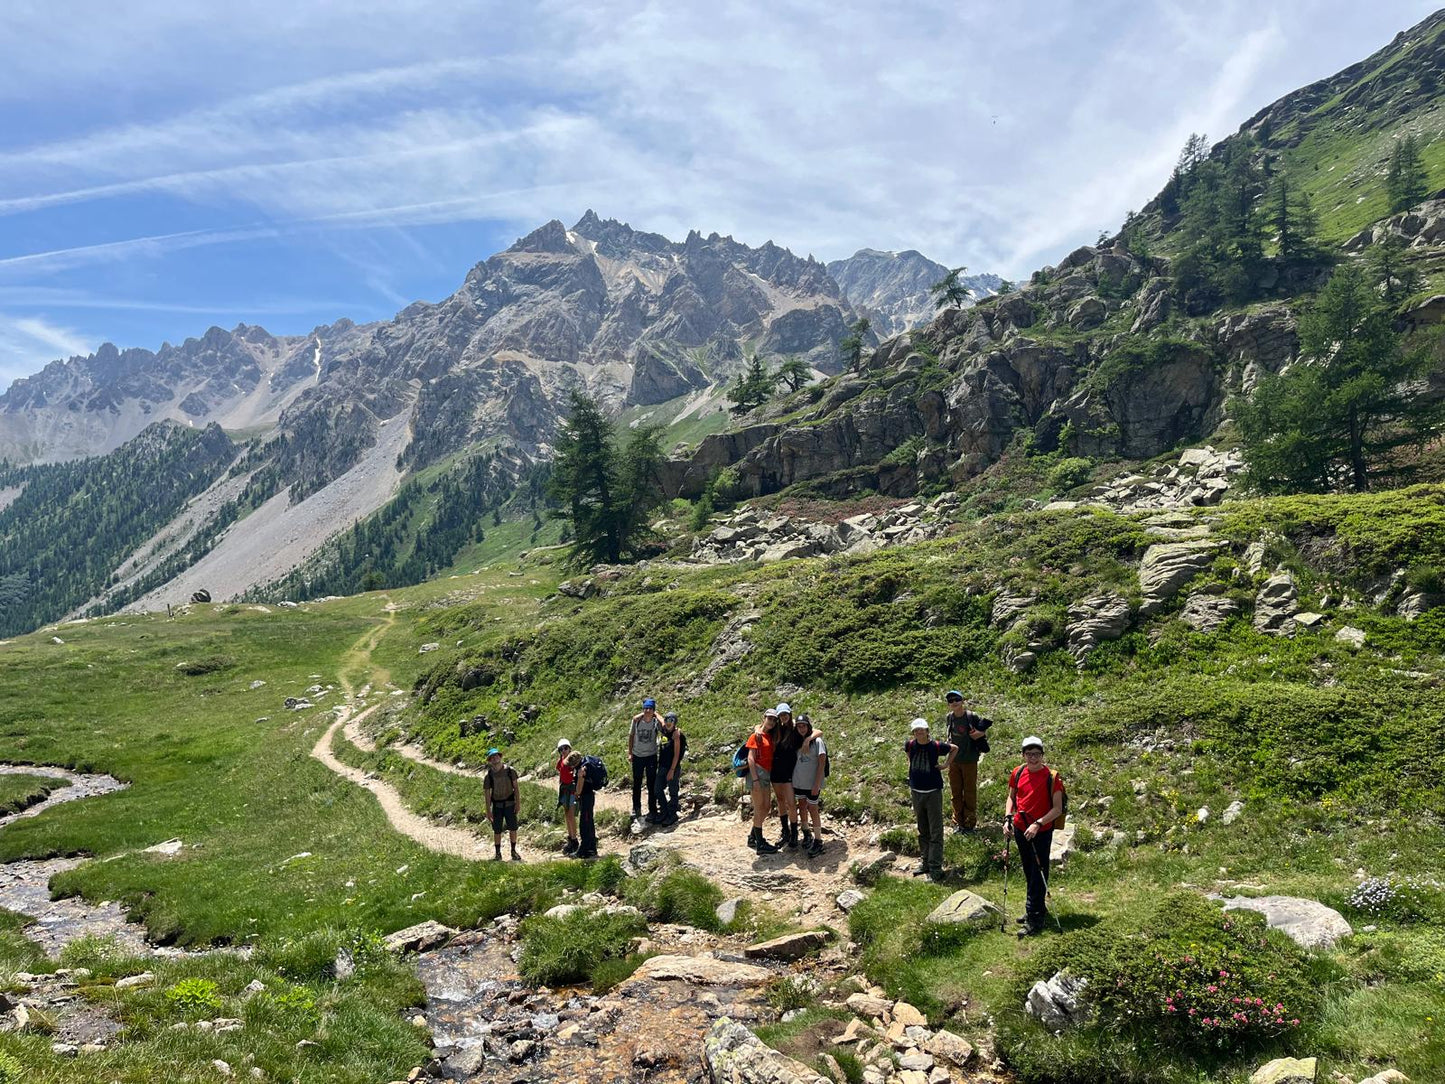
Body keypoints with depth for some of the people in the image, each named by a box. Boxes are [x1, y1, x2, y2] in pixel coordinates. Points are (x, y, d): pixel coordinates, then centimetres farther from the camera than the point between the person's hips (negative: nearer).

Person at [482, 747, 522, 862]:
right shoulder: (488, 775, -3)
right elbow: (487, 793, 0)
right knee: (497, 830, 4)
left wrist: (518, 803, -5)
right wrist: (488, 810, -3)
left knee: (513, 828, 1)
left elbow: (516, 787, 0)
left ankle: (514, 851, 15)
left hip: (510, 803, 0)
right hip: (496, 804, 0)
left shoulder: (510, 770, -4)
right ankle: (497, 853, 16)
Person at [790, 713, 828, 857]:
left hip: (812, 783, -5)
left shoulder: (817, 741, -11)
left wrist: (817, 784, -16)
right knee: (802, 807, 14)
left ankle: (818, 842, 8)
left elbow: (822, 764, -13)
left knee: (813, 810, -2)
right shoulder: (797, 741, 6)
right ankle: (807, 835, 32)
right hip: (798, 781, 5)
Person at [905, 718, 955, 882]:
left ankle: (936, 868, 0)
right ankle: (926, 862, 26)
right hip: (916, 792, 4)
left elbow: (954, 748, 7)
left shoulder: (936, 746, -13)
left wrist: (947, 764, -1)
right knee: (923, 831, 15)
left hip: (933, 792, -4)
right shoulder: (910, 745, -4)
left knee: (936, 832, -3)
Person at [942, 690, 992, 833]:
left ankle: (970, 823, 15)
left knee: (970, 792, 5)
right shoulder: (948, 718, 1)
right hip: (953, 761, 4)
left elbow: (988, 722, -2)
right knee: (955, 792, 10)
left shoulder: (972, 716, -13)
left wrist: (979, 733, -12)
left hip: (969, 761, -4)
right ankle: (958, 822, 22)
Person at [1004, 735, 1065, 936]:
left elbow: (1057, 809, -13)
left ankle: (1034, 918, 3)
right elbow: (1011, 797, 14)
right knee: (1028, 872, 18)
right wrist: (1007, 817, -1)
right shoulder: (1017, 773, 0)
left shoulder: (1051, 777, -14)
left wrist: (1038, 824, -22)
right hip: (1020, 829, 6)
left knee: (1038, 874, -2)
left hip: (1041, 832, -6)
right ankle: (1036, 908, 35)